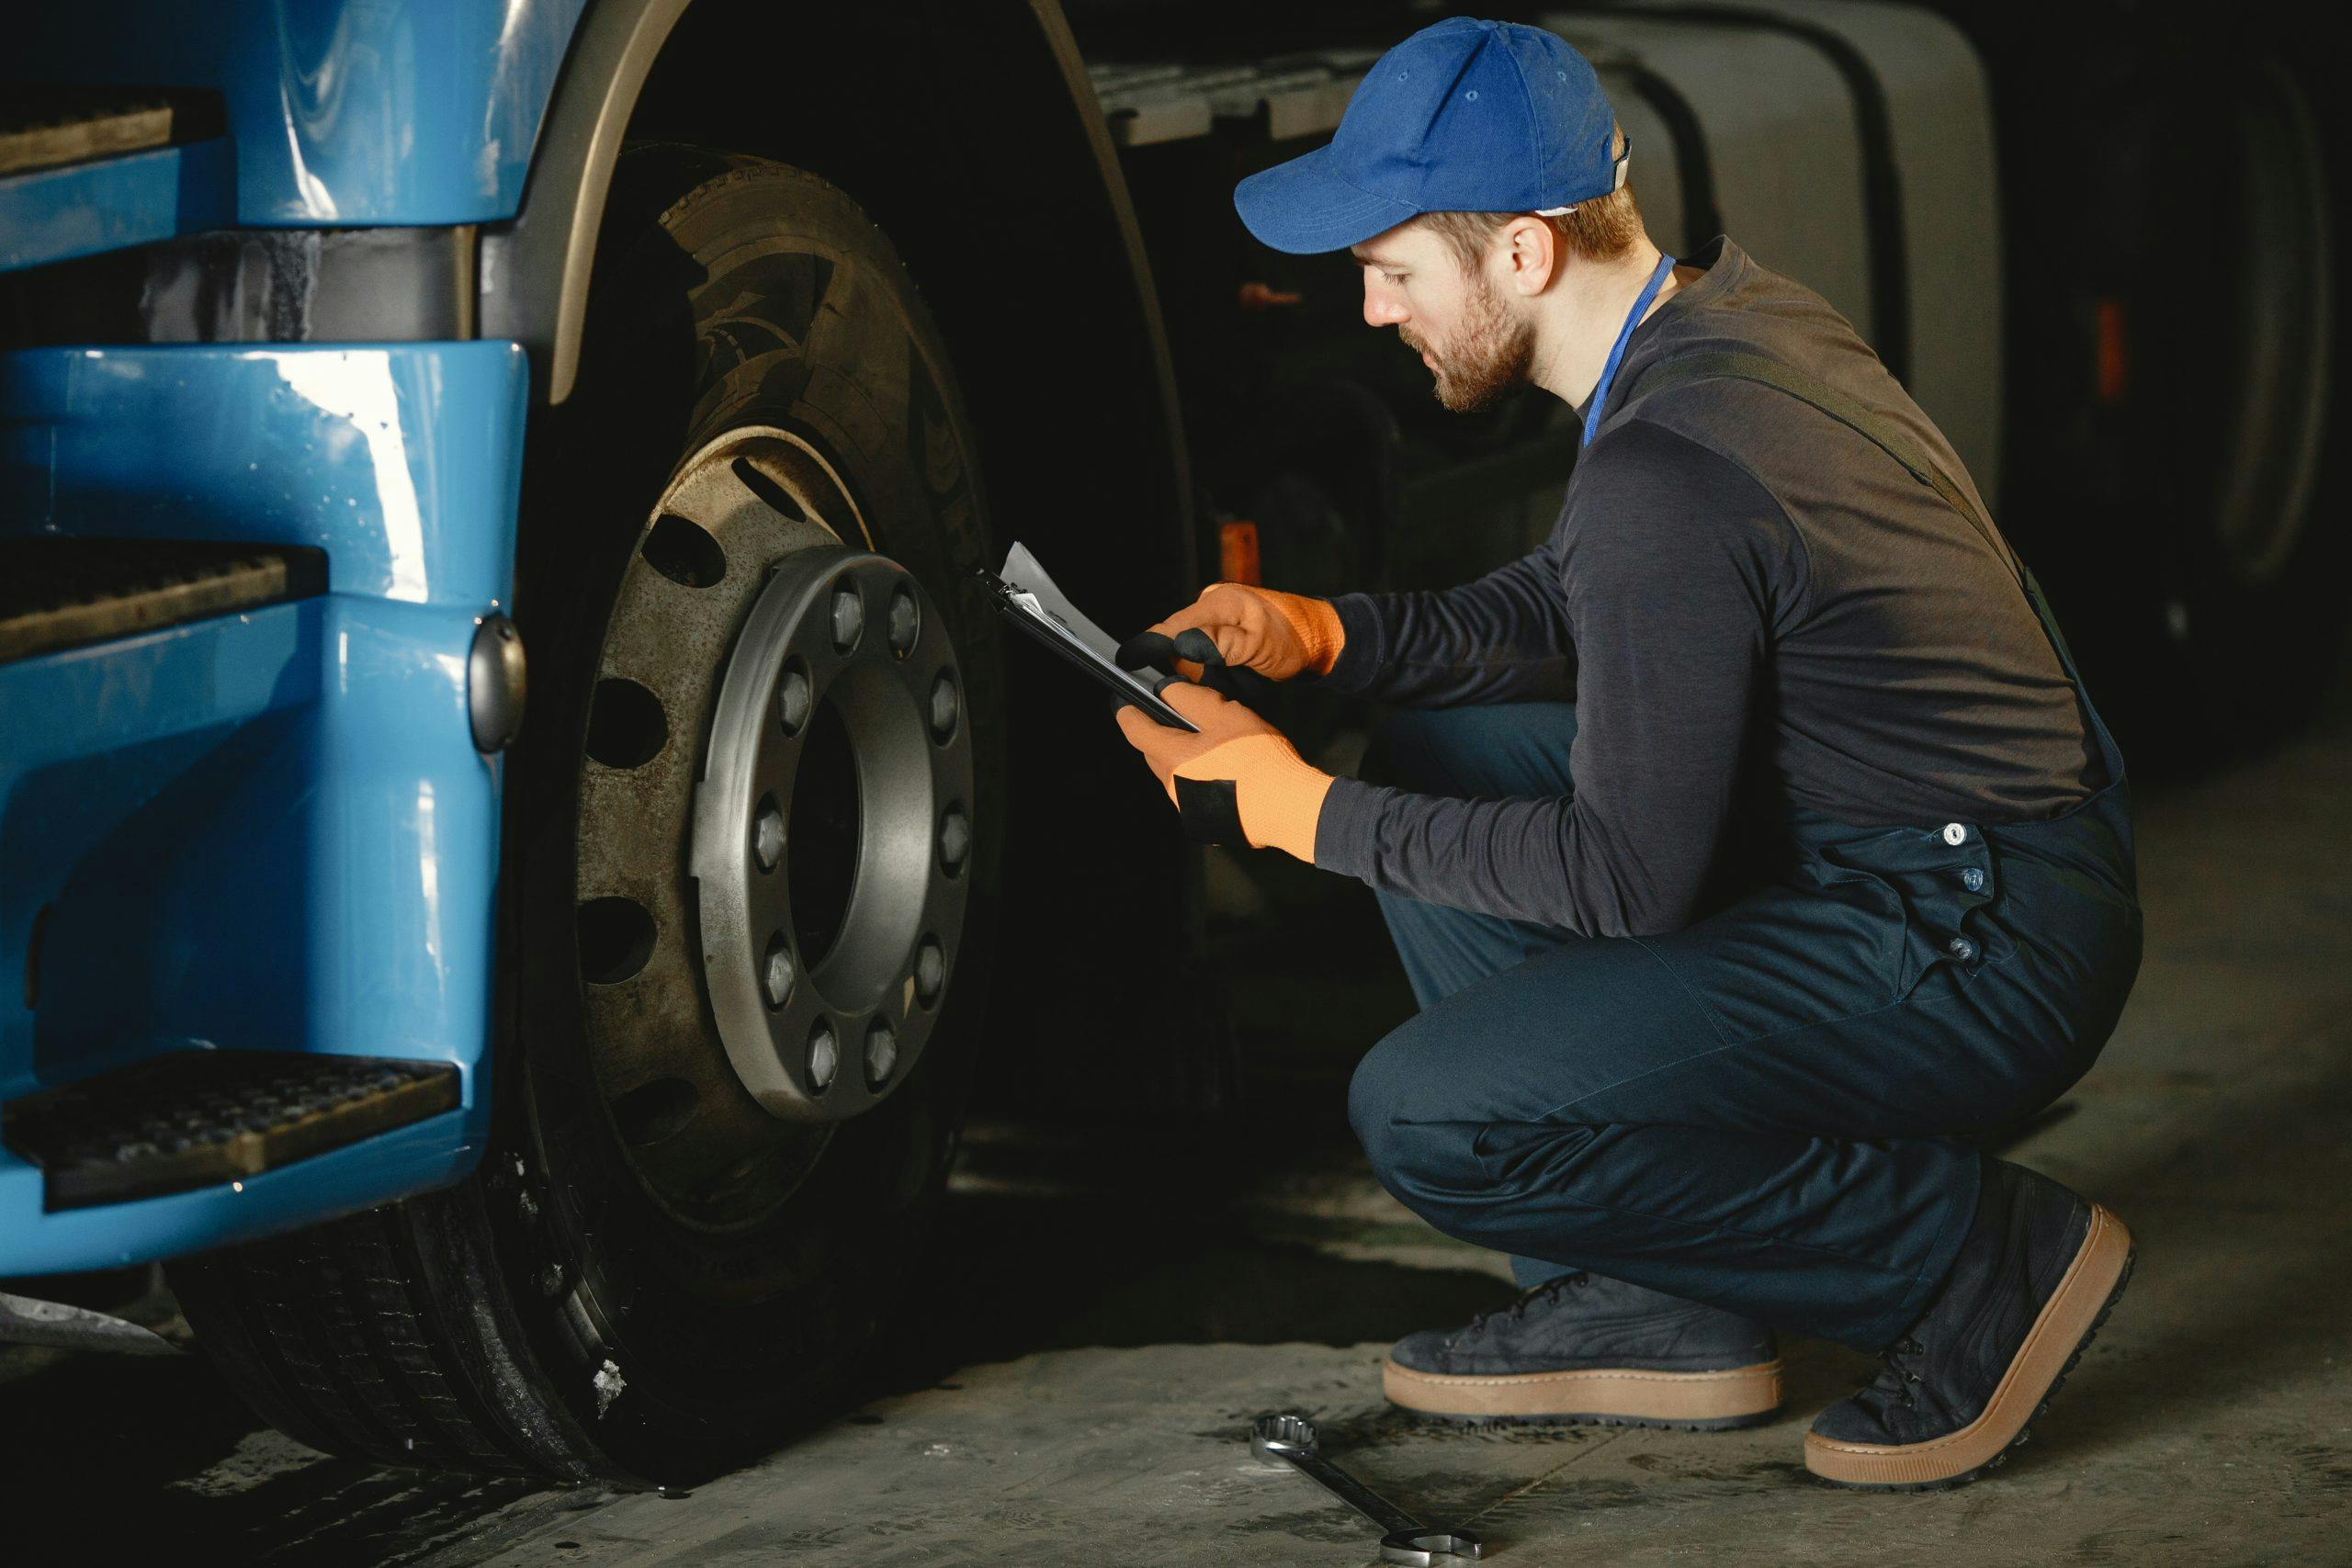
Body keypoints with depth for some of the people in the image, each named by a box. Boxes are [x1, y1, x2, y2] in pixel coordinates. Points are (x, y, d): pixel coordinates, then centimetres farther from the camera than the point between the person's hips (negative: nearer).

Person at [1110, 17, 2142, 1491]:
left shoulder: (1667, 475, -25)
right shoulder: (1730, 308, 5)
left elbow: (1627, 878, -20)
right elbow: (1578, 607, 20)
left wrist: (1302, 810, -11)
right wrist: (1318, 633, 6)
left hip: (1981, 953, -10)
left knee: (1428, 1118, -16)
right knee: (1441, 757, 14)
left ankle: (1978, 1256, -5)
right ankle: (1655, 1309, 14)